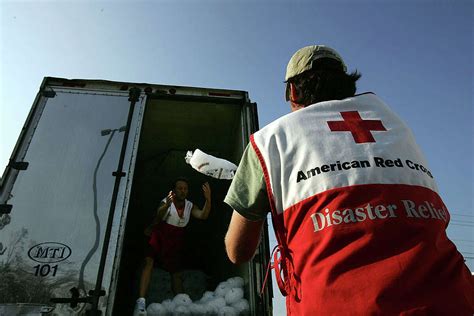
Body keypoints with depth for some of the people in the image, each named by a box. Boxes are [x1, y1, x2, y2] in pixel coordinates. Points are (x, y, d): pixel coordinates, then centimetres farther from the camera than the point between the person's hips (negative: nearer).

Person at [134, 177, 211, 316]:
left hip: (175, 242, 4)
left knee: (177, 272, 7)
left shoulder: (190, 206, 1)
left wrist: (208, 200, -34)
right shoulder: (166, 202, -10)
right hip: (159, 236, -4)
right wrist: (167, 205, -53)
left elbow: (203, 215, -16)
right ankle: (141, 301, -29)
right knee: (149, 261, -26)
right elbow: (159, 215, -31)